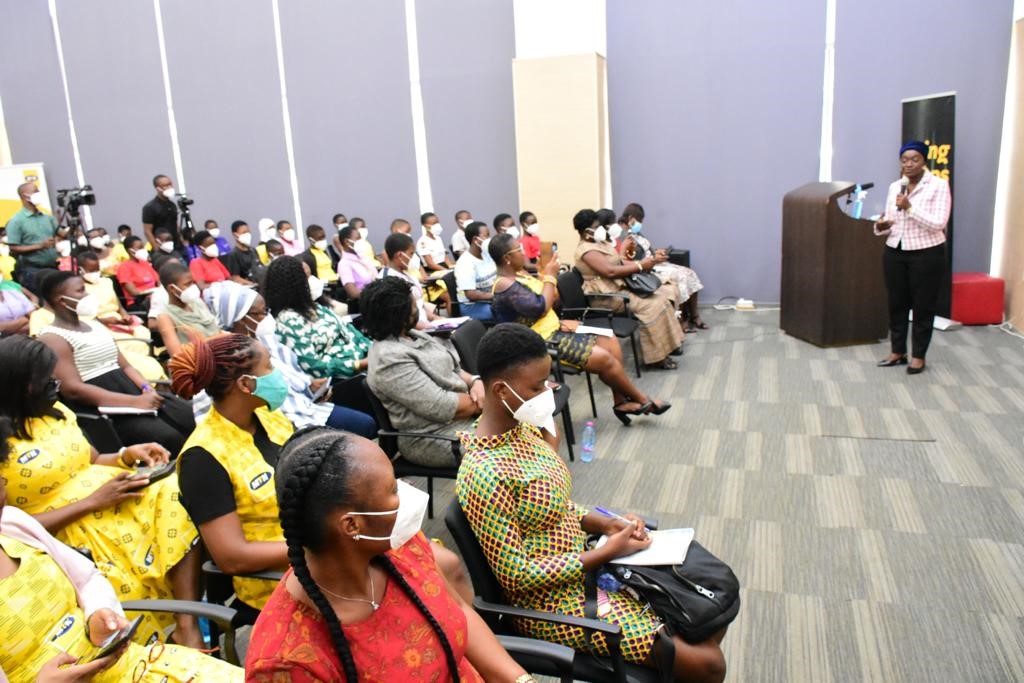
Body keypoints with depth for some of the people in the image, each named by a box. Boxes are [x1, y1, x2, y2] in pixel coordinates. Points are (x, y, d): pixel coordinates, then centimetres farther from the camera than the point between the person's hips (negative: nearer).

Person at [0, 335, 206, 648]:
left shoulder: (54, 410, 11)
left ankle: (188, 624, -19)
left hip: (124, 505, 7)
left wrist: (127, 455, -3)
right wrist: (92, 501, -18)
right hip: (72, 535, -7)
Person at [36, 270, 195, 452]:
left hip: (135, 394, 8)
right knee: (168, 438, -29)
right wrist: (134, 402, -22)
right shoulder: (52, 338, -4)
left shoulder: (95, 325, 21)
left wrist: (146, 388, -3)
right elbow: (73, 389, -16)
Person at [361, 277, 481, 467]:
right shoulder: (391, 359, -21)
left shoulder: (414, 335, 8)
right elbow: (442, 408, -24)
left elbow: (453, 369, 13)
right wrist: (484, 400, -13)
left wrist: (475, 382, -7)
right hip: (436, 438, -9)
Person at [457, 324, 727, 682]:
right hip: (555, 601, -8)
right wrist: (607, 552, -19)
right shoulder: (484, 473, -28)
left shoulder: (522, 428, -2)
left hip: (583, 564, 8)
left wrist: (603, 523, -6)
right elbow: (517, 576, -23)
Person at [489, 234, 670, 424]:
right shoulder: (504, 285, -20)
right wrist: (550, 277, -14)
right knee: (604, 358, -15)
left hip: (554, 330, 10)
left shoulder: (520, 275, 10)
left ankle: (621, 401, 6)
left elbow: (553, 298, 17)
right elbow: (540, 307, -26)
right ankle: (641, 399, 7)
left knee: (610, 341, 1)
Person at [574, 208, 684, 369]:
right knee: (654, 304, -25)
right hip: (608, 295, -10)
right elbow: (610, 271, -25)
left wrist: (649, 260, 3)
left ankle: (668, 342, 5)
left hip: (623, 286, 11)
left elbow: (621, 264, 16)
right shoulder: (586, 250, -14)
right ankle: (656, 356, -19)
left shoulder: (601, 243, 18)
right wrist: (641, 266, -18)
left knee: (669, 291, 3)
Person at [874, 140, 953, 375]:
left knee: (923, 306, 5)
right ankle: (897, 352, 23)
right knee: (896, 304, 10)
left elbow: (939, 223, -16)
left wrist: (909, 208, -23)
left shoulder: (939, 185, -7)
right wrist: (882, 227, -9)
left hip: (926, 254, -5)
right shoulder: (894, 187, 8)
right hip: (895, 253, 5)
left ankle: (918, 356, 16)